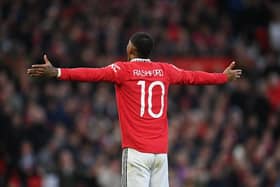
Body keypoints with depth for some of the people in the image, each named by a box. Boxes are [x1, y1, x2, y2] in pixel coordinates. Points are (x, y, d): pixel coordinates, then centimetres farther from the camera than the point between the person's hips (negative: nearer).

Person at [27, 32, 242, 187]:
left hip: (136, 151, -5)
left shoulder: (123, 70, -3)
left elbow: (93, 74, -18)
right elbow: (192, 77, 25)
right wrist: (224, 77, 43)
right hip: (161, 151, 5)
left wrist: (57, 72, -25)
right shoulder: (165, 70, 11)